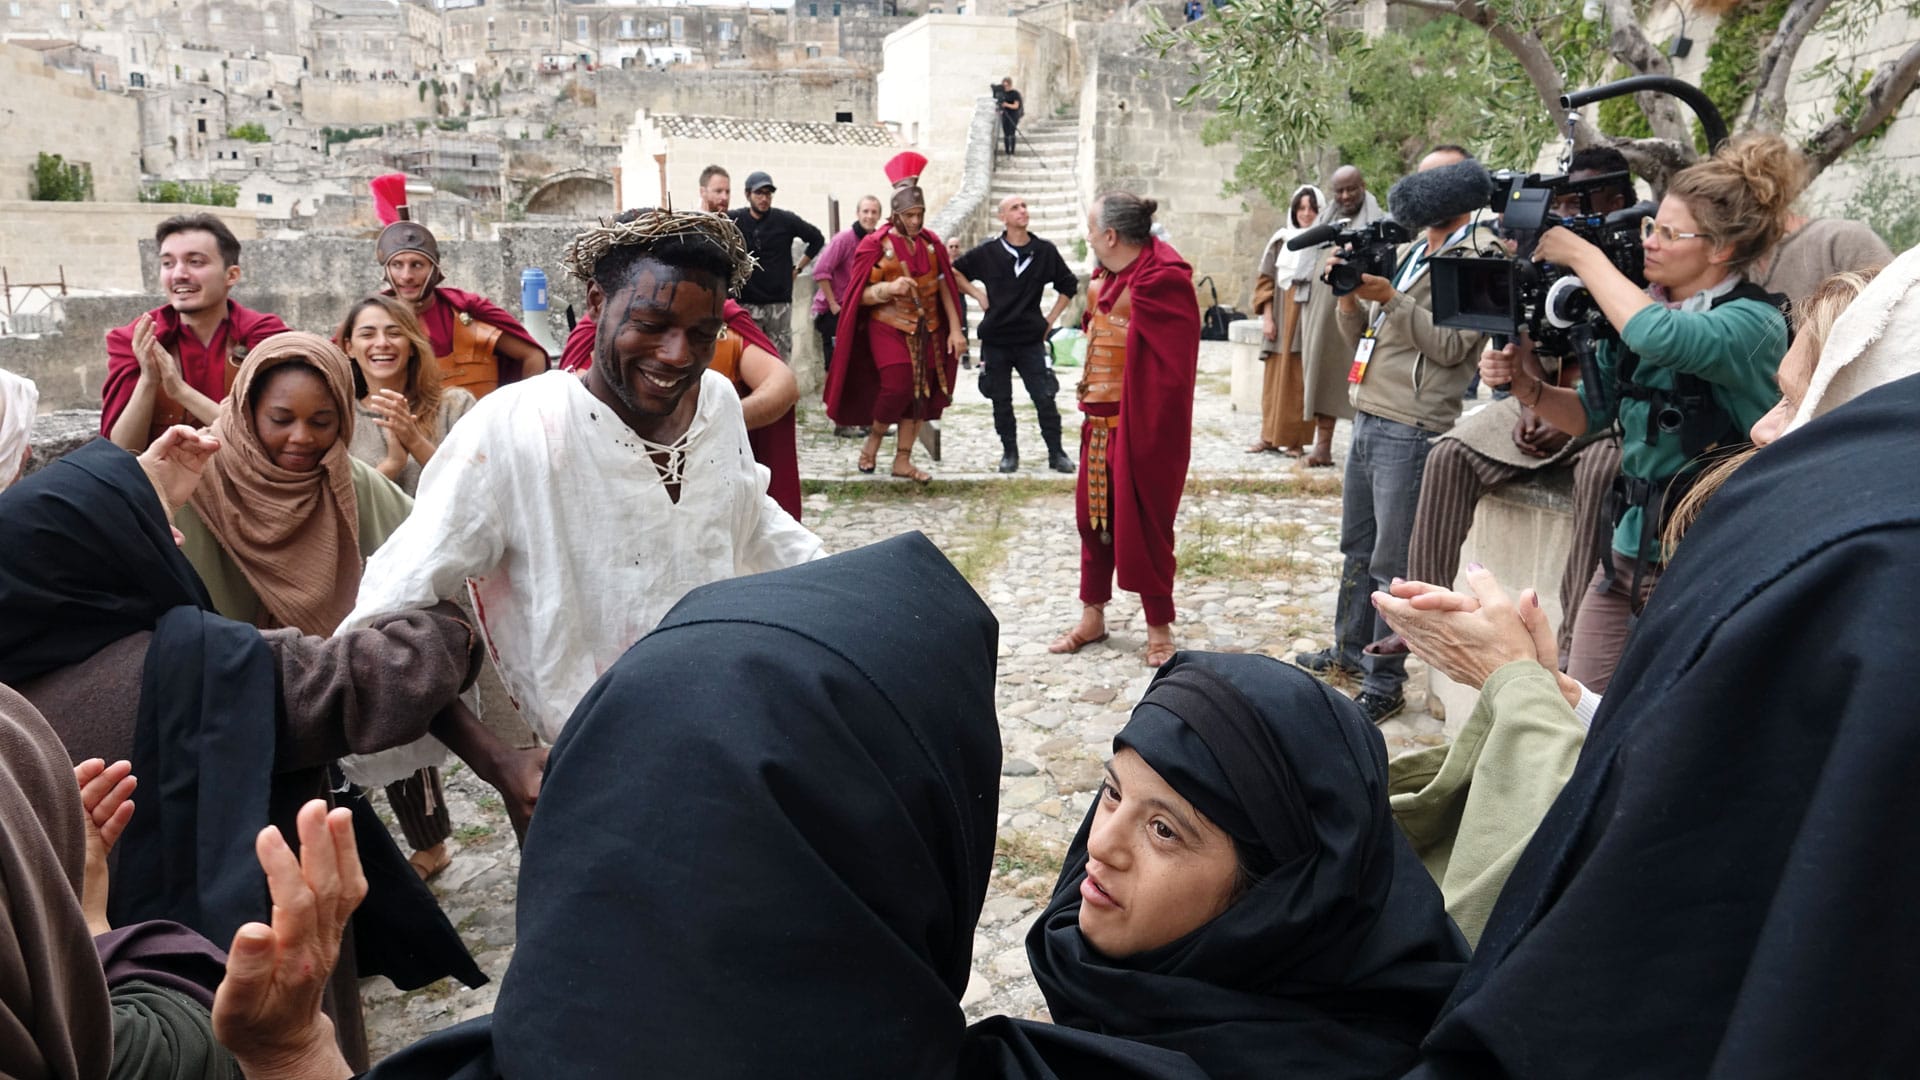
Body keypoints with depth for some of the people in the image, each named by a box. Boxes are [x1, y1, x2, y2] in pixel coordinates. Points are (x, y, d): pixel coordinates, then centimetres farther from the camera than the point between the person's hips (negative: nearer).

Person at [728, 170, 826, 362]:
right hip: (746, 303, -1)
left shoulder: (786, 220, 2)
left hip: (779, 303, 1)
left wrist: (798, 268, 10)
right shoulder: (733, 219, -1)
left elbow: (817, 239, 14)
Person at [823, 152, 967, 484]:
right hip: (889, 328, -5)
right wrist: (889, 288, -28)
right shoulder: (876, 245, -9)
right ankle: (873, 439, 11)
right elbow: (860, 295, -9)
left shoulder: (931, 243, 4)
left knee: (920, 392, 4)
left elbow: (944, 287, 8)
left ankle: (903, 461, 15)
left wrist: (955, 329, 3)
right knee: (898, 386, -18)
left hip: (927, 329, 5)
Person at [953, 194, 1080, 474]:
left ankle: (1056, 453, 9)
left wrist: (1051, 318, 7)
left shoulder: (1045, 250, 0)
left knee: (1045, 398, -3)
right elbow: (955, 270, 9)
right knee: (1001, 401, 8)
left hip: (1031, 339, 0)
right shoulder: (988, 252, -2)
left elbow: (1069, 285, 12)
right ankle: (1009, 452, 21)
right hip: (995, 339, 0)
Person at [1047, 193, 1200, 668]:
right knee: (1092, 516, 15)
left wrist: (1152, 431, -20)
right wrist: (1088, 405, 9)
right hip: (1100, 421, 9)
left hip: (1141, 426, -9)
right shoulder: (1106, 278, 9)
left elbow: (1173, 365, -20)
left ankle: (1159, 628, 17)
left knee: (1143, 526, 2)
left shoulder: (1161, 280, -18)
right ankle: (1092, 616, 29)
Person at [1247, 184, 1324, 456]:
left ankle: (1295, 439, 4)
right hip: (1282, 318, 3)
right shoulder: (1281, 241, 8)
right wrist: (1267, 317, -1)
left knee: (1302, 379, -1)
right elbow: (1265, 279, 8)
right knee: (1276, 377, 5)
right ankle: (1270, 435, 12)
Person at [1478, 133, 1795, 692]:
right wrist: (1529, 387, -7)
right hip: (1627, 550, 6)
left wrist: (1582, 254, -21)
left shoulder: (1755, 322, -13)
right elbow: (1590, 412, 14)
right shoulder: (1644, 305, 6)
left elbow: (1661, 338, -34)